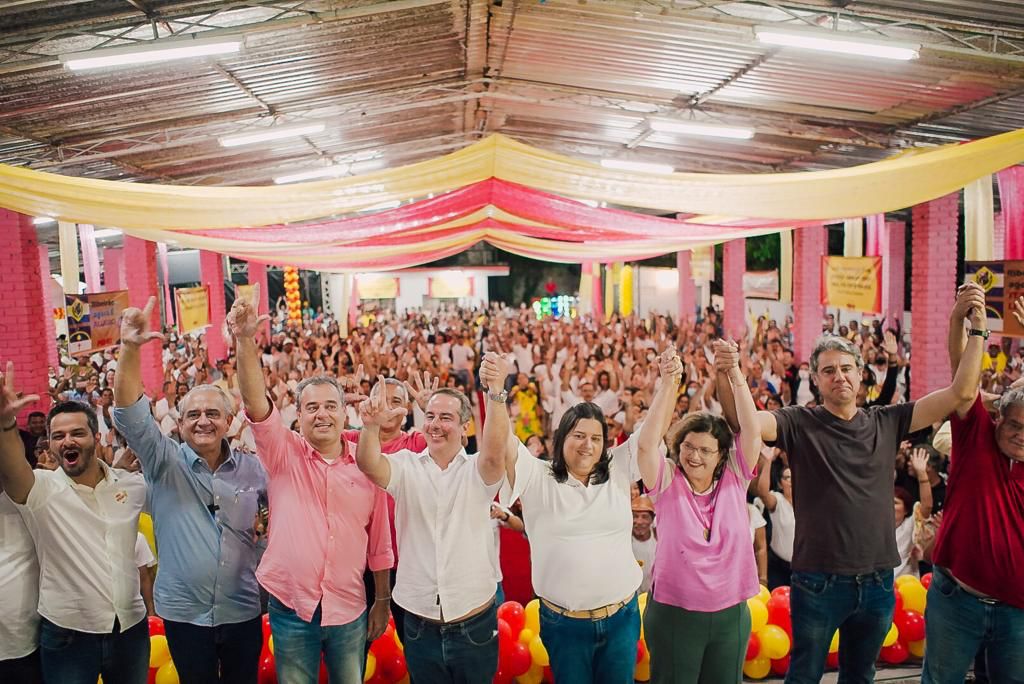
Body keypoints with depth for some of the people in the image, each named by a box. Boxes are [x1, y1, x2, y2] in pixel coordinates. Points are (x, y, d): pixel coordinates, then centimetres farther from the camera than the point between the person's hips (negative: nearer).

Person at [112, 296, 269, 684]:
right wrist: (130, 348, -31)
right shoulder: (164, 463, -6)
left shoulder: (252, 469, -1)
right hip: (183, 612, -1)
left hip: (243, 611, 1)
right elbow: (130, 412, -19)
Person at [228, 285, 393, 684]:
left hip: (350, 610, 1)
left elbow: (379, 542, 4)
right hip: (291, 609, -1)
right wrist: (245, 341, -35)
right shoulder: (283, 454, -5)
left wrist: (382, 602, 6)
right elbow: (255, 404, -22)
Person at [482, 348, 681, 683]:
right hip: (564, 623, -2)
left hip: (622, 617, 3)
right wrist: (496, 389, -35)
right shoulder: (538, 478, -7)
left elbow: (652, 434, -3)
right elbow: (497, 445, -20)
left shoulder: (617, 472, 2)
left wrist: (669, 382, -15)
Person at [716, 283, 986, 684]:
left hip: (878, 580, 4)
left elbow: (961, 393, 0)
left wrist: (977, 327, -7)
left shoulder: (886, 422, 2)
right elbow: (742, 420, -24)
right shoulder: (799, 424, -8)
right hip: (819, 582, -3)